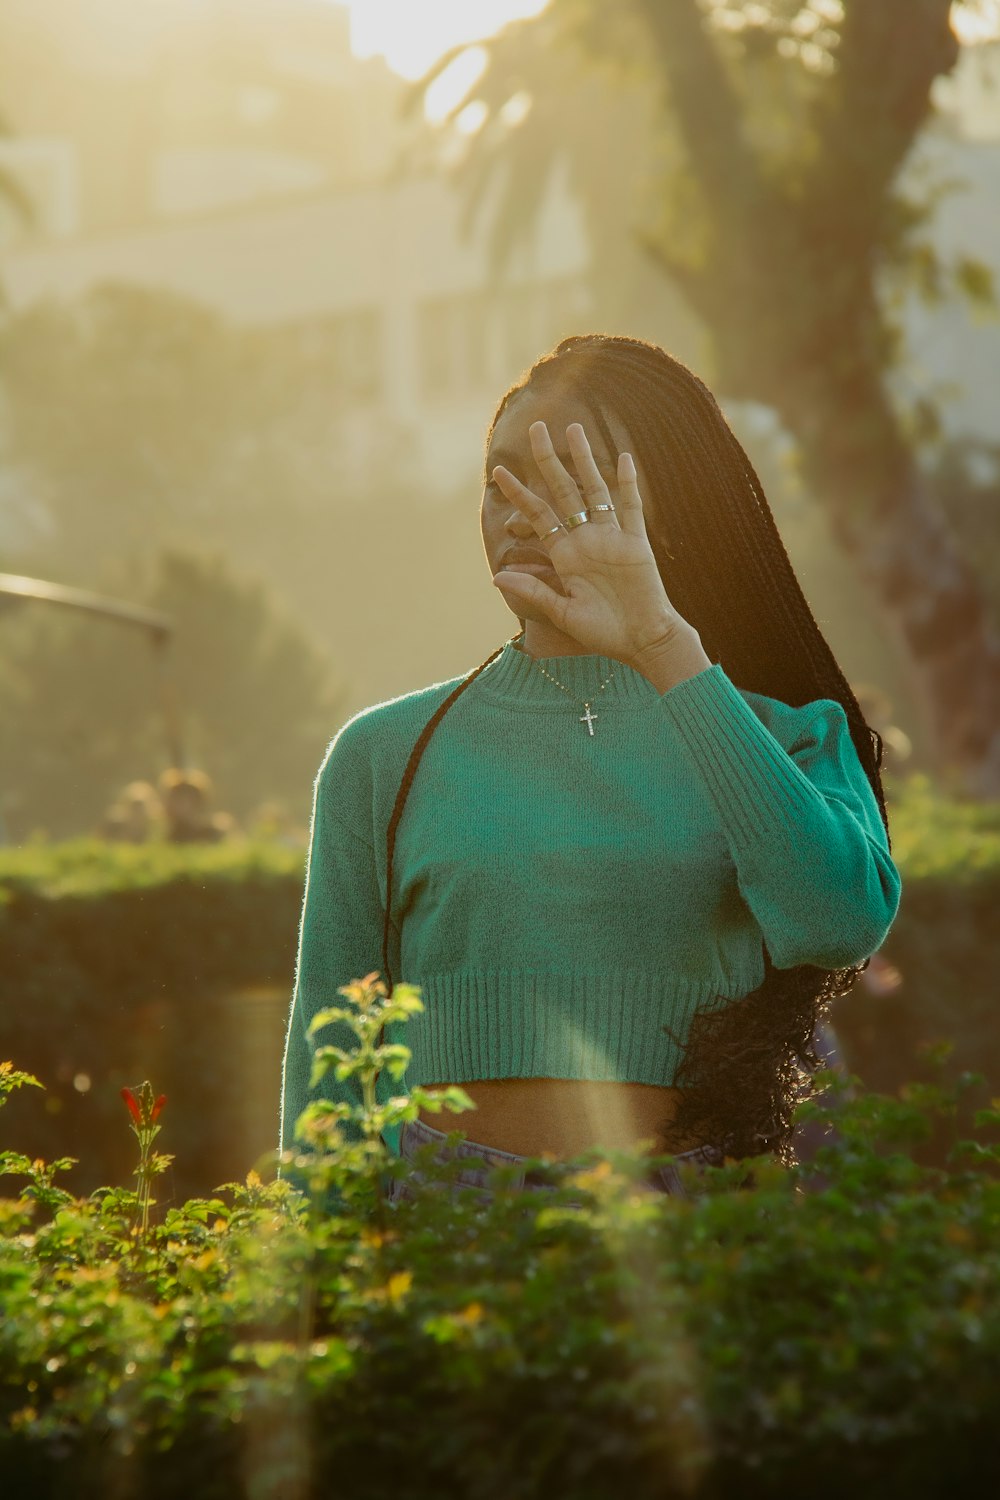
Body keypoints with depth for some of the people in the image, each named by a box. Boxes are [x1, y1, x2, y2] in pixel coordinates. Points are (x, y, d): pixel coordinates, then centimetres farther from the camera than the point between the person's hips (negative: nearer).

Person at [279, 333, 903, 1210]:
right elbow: (329, 1072, 13)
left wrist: (665, 646, -13)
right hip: (449, 1220, 1)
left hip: (694, 1232, -1)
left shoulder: (781, 734, 9)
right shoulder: (386, 754, 12)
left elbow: (843, 922, -14)